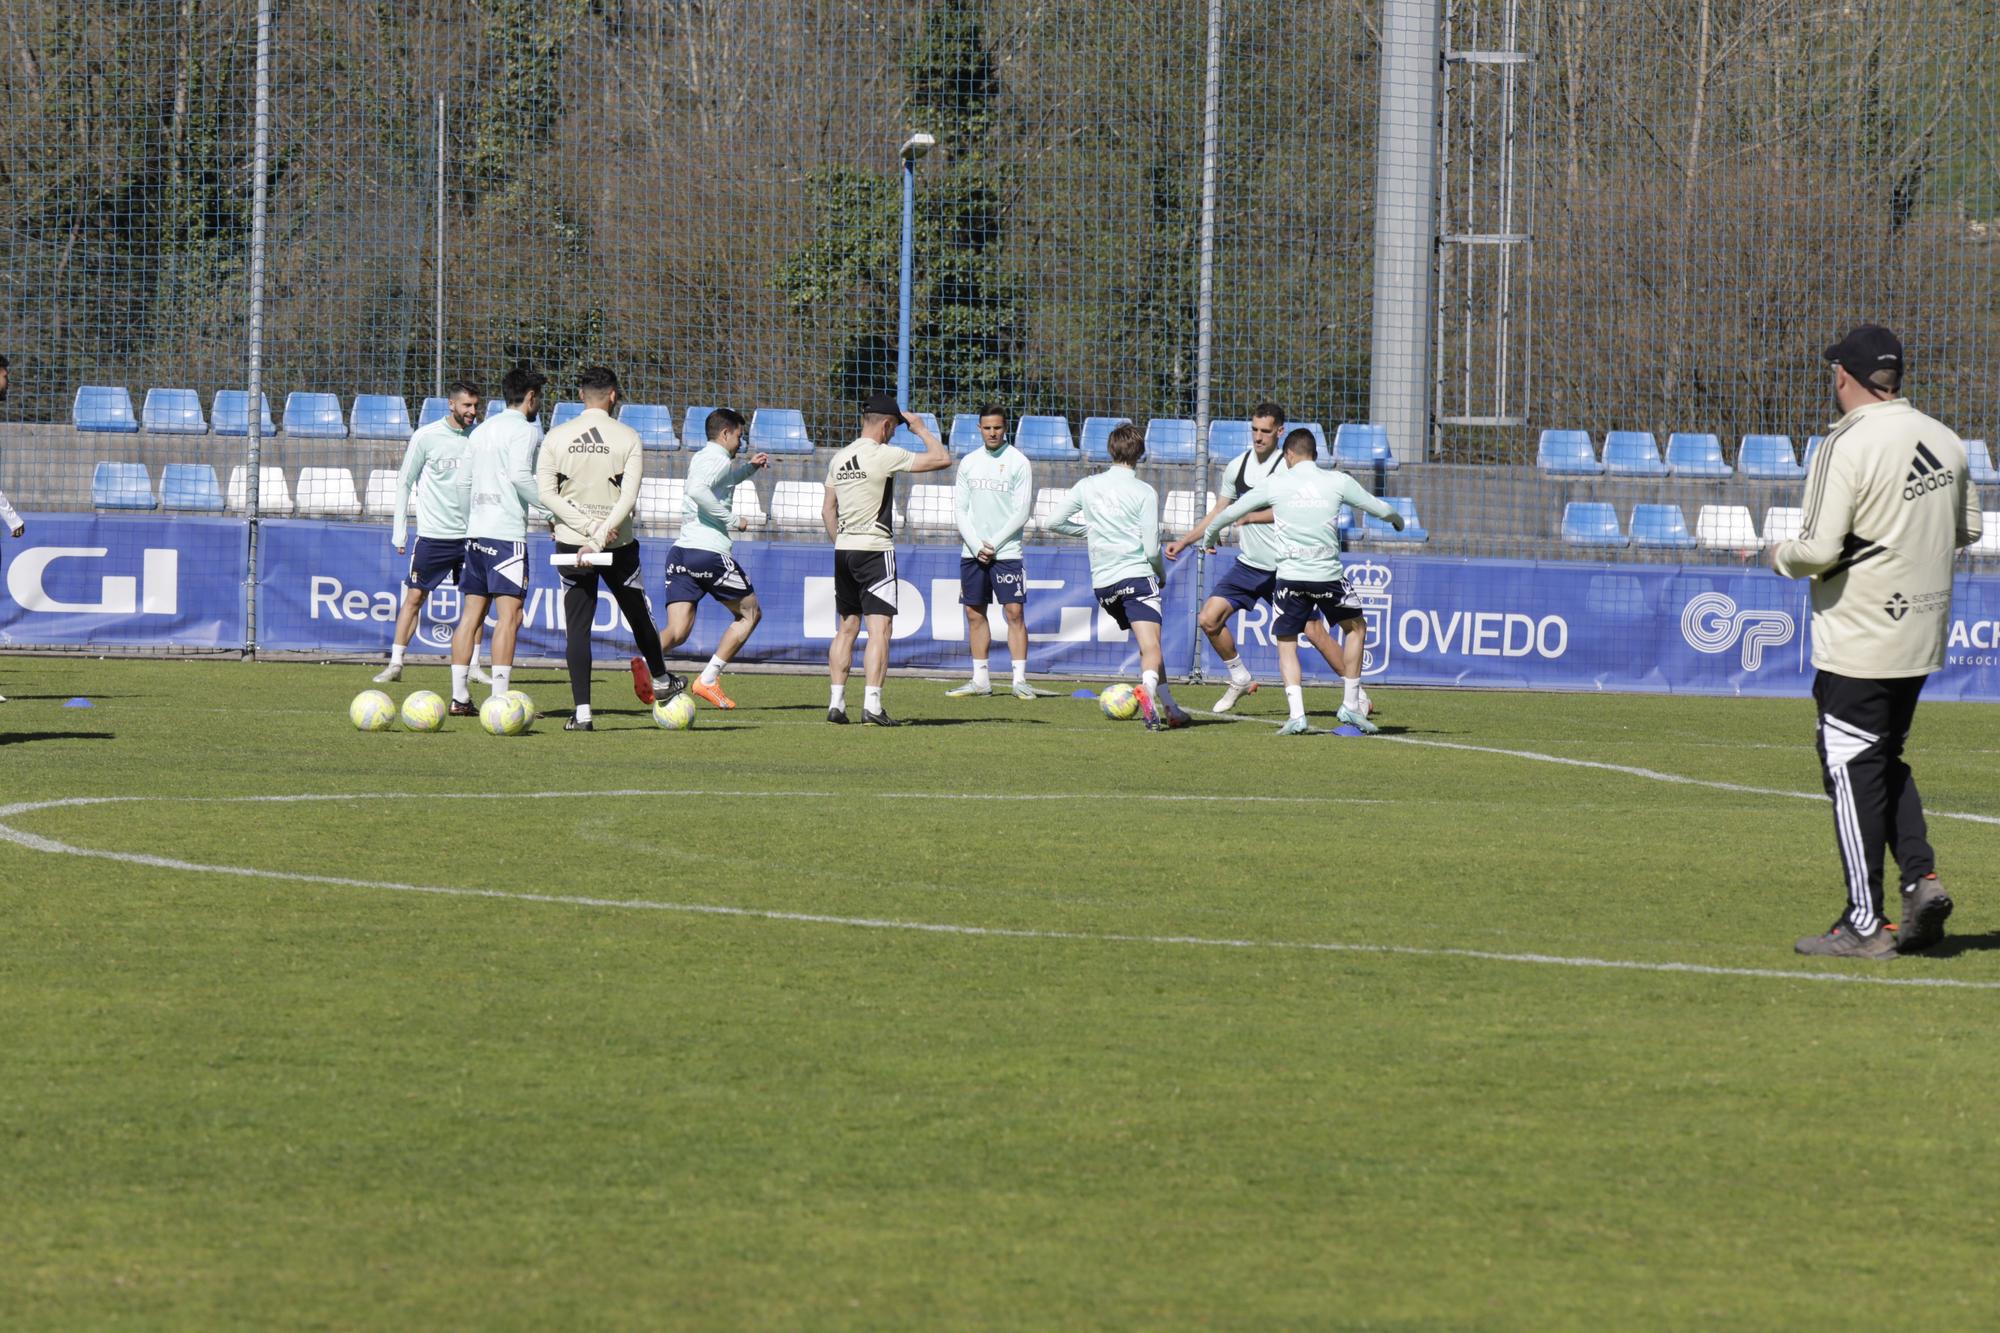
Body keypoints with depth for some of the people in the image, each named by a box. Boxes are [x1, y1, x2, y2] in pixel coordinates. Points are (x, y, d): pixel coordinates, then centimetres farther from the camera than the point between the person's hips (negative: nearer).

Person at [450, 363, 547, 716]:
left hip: (476, 529, 8)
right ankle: (500, 698, -16)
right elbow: (519, 475, -18)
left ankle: (459, 697, 6)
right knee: (509, 614, -9)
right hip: (507, 532, -8)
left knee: (471, 614, 8)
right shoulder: (523, 429, -6)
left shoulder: (481, 431, 18)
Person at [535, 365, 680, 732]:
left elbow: (546, 492, -7)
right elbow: (628, 498, -13)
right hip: (619, 545, -1)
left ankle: (581, 711, -7)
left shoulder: (557, 437, 0)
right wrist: (600, 537, -15)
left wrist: (587, 527, -10)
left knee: (577, 628, 1)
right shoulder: (628, 438, -5)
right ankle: (661, 681, 41)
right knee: (640, 616, 20)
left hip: (570, 544, 1)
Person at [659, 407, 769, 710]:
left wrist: (749, 467, 35)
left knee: (677, 631, -2)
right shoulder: (718, 459, -5)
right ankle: (709, 679, 3)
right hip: (711, 553, -8)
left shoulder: (701, 458, 23)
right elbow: (698, 490, -25)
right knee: (750, 614, 13)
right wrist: (731, 520, -18)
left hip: (680, 551, 8)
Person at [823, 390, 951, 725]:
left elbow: (827, 509, 16)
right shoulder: (884, 455, -12)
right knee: (880, 628, -7)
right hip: (875, 550, -7)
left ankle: (836, 703, 10)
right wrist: (921, 429, 3)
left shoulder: (839, 459, 10)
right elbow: (942, 459, -11)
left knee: (847, 628, 13)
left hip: (844, 550, 7)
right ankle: (872, 706, -14)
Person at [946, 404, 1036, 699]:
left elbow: (1022, 512, -6)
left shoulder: (1018, 462, -3)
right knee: (975, 613, 5)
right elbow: (959, 509, 8)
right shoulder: (968, 463, 9)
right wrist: (977, 546, -5)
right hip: (971, 551, 4)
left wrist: (993, 544, -11)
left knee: (1015, 611, -9)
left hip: (1006, 551, -4)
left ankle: (1020, 679, -9)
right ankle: (980, 680, 11)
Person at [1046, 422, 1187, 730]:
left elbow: (1055, 523, 17)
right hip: (1137, 576, -5)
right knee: (1151, 649, -16)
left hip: (1103, 582, 5)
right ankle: (1148, 689, -46)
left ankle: (1170, 709, 18)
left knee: (1148, 645, 18)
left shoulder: (1087, 486, 8)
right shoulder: (1145, 493, -4)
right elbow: (1151, 549, -6)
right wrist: (1161, 573, 14)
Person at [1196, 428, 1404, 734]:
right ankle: (1351, 705, 19)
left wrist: (1208, 537, 32)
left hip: (1290, 576, 0)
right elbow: (1380, 508, 11)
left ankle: (1296, 714, -7)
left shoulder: (1275, 484, 3)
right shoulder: (1338, 482, 2)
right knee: (1356, 627, 23)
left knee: (1286, 645, 11)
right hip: (1329, 575, 1)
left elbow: (1229, 513, 12)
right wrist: (1397, 520, 36)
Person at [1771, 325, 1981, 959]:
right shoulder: (1944, 441, 4)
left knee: (1853, 769, 1)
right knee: (1885, 760, 21)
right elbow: (1968, 527, 16)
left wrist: (1781, 556, -1)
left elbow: (1819, 549, -21)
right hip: (1921, 638, 7)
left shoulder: (1847, 446, -18)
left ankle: (1864, 924, 3)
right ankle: (1921, 878, 7)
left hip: (1860, 639, -7)